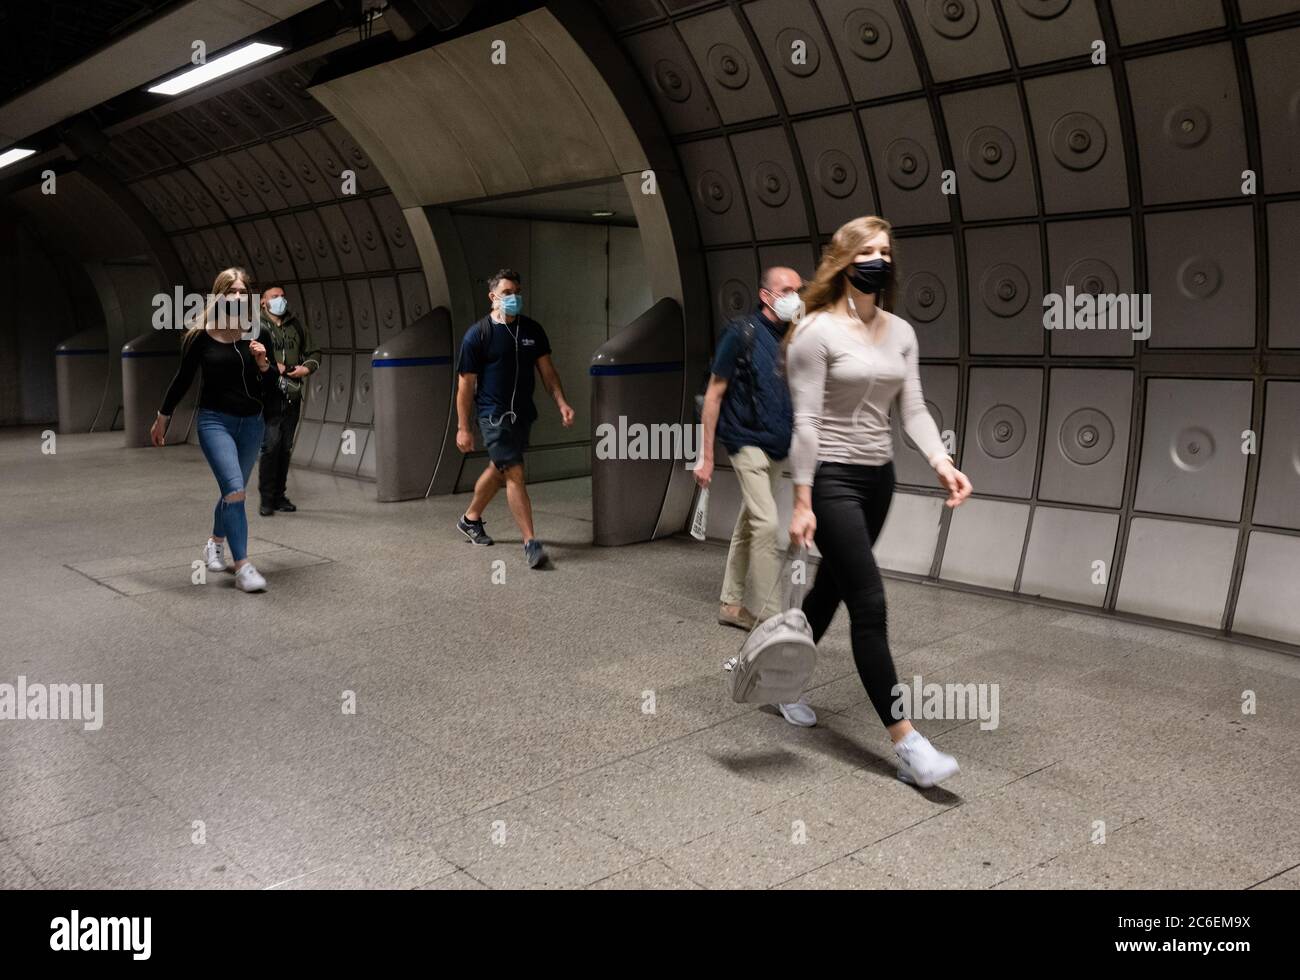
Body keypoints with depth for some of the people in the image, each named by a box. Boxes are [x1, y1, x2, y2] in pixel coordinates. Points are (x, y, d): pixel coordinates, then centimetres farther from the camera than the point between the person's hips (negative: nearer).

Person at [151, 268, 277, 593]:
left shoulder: (257, 334, 0)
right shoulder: (202, 337, -7)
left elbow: (274, 381, 4)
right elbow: (184, 378, 4)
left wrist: (263, 363, -18)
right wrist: (162, 417, 12)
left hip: (251, 423, 4)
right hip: (215, 421, -4)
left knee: (233, 491, 17)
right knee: (234, 490, -18)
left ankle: (216, 542, 44)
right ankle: (243, 567, -16)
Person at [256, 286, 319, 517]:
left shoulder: (296, 326, 16)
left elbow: (314, 353, 21)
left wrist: (307, 368, 1)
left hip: (292, 395, 5)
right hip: (269, 393, -5)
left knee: (286, 447, 8)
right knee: (271, 444, -12)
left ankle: (280, 495, 18)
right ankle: (266, 499, -4)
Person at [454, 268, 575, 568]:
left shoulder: (532, 330, 5)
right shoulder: (477, 335, -9)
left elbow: (546, 370, 10)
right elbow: (466, 385, -7)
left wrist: (561, 403, -5)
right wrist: (463, 428, -8)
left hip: (522, 413, 6)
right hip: (494, 414, -6)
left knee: (498, 470, 19)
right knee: (515, 474, -14)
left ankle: (471, 518, 40)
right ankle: (531, 542, -13)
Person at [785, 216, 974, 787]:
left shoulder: (901, 332, 10)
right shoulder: (817, 331, -10)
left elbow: (913, 410, 4)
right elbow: (805, 423, -13)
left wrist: (941, 461, -14)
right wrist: (802, 502, -16)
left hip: (878, 478, 7)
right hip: (832, 479, -7)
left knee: (831, 589, 17)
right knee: (870, 603, -10)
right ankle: (905, 744, -7)